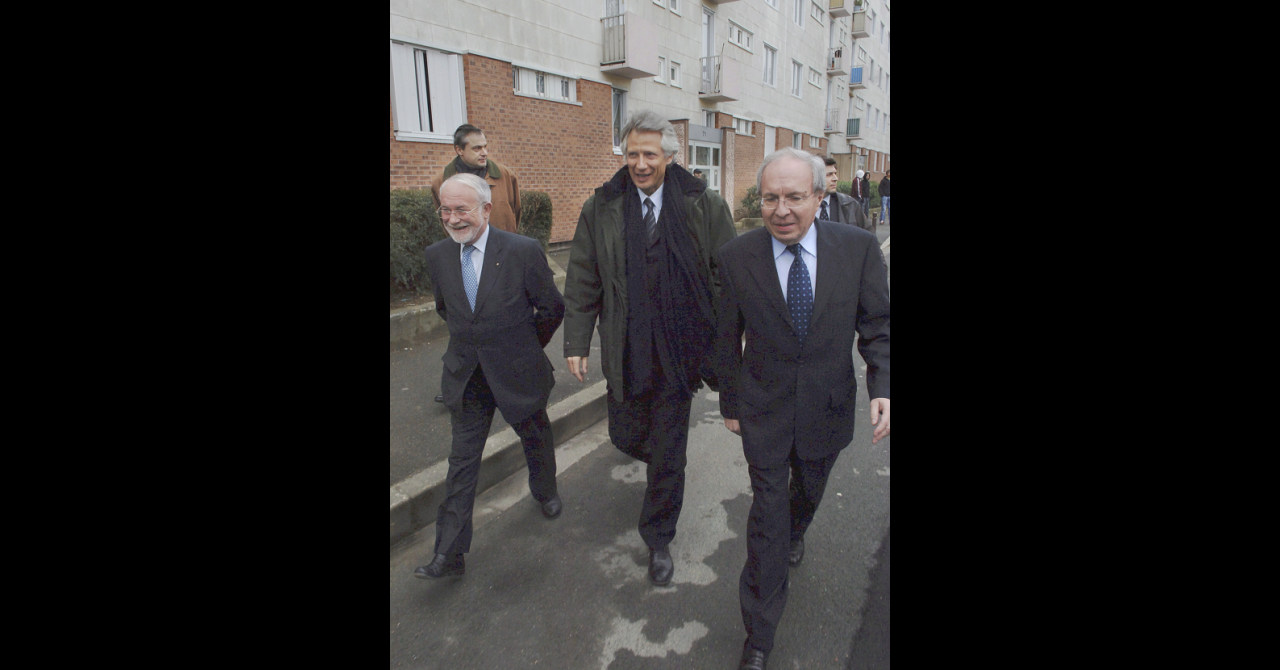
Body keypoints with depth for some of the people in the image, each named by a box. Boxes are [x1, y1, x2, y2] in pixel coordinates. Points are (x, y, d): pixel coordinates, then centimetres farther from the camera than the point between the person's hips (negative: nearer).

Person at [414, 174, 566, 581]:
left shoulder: (524, 251, -17)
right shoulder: (437, 256, -4)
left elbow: (552, 308, -5)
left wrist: (527, 347, 6)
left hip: (517, 373, -2)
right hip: (465, 376, 3)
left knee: (536, 441, 20)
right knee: (462, 460, 7)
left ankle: (545, 491, 51)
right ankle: (449, 555, 16)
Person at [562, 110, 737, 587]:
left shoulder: (705, 207, -5)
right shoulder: (600, 209, 0)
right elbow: (582, 281, 4)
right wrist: (576, 342, 2)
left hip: (678, 350, -2)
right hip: (625, 352, 2)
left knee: (669, 454, 8)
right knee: (625, 437, 16)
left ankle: (659, 540, 30)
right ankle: (663, 467, 53)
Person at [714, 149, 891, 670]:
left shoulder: (858, 247, -12)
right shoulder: (737, 256, -14)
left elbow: (877, 325, -3)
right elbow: (728, 339, -4)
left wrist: (882, 388, -17)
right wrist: (730, 403, 4)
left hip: (828, 406, 2)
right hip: (765, 408, -2)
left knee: (809, 488, 26)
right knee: (767, 513, 3)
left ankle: (796, 532, 64)